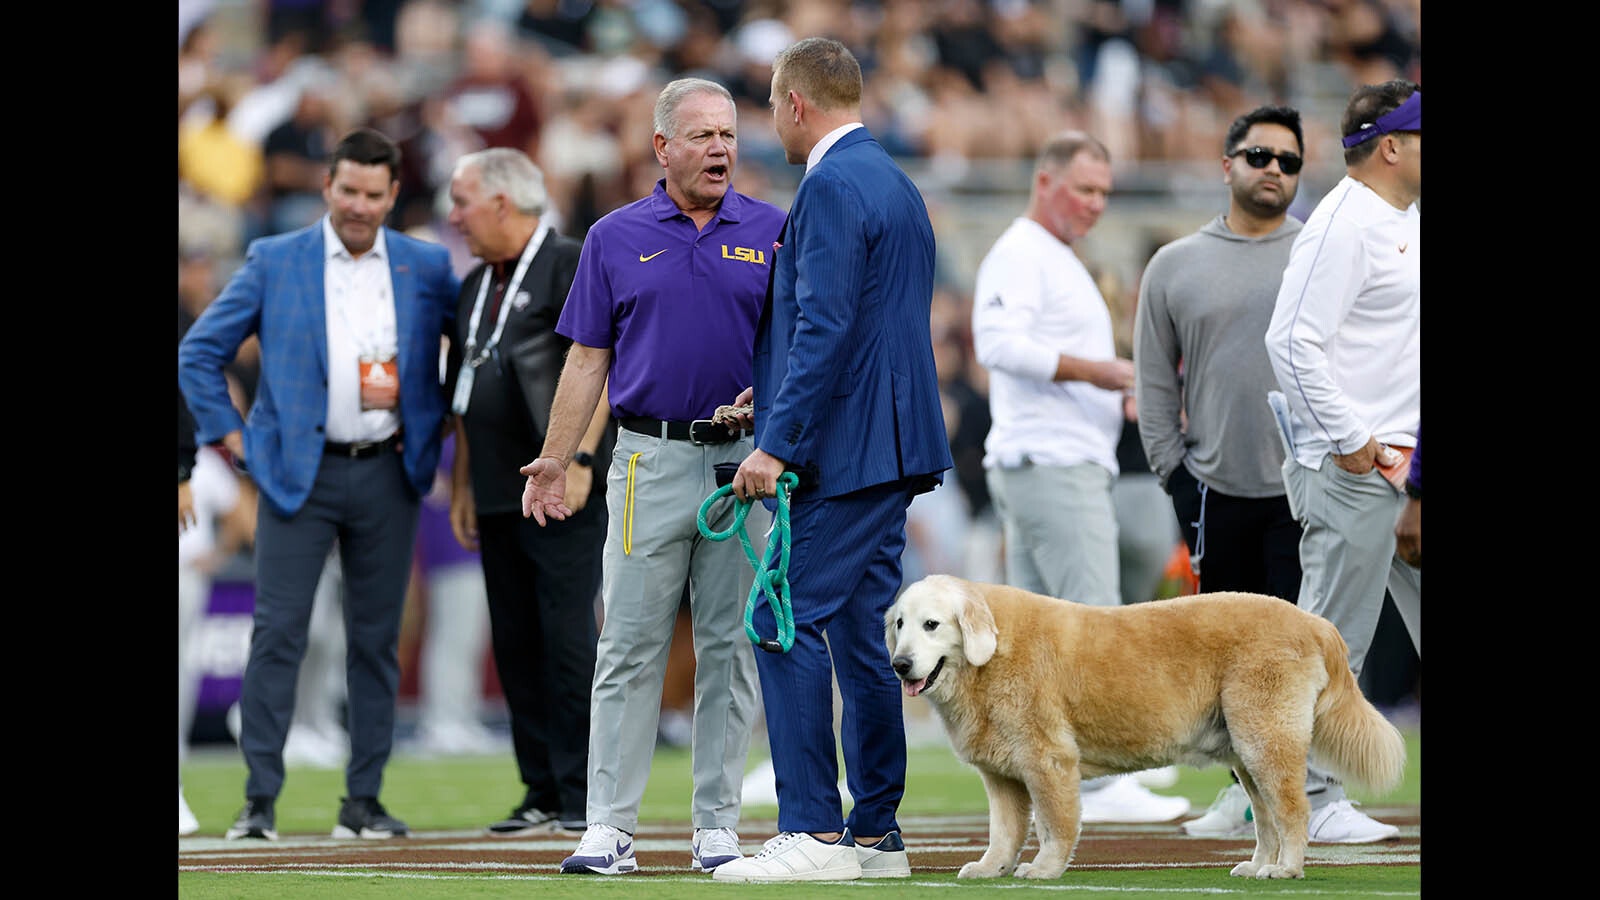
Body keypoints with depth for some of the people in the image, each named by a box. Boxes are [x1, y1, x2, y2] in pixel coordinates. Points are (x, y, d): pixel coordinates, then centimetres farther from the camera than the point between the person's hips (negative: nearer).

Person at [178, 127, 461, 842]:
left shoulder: (427, 267, 6)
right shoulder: (273, 261, 2)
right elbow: (199, 353, 5)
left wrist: (439, 424, 8)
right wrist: (231, 435, -1)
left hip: (388, 477, 2)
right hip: (299, 474, -2)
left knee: (376, 641, 5)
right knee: (277, 634, -7)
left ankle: (363, 801, 11)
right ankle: (260, 799, -5)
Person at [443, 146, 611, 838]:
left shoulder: (571, 266, -5)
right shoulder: (476, 285, 20)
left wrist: (579, 458, -20)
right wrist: (461, 483, 20)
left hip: (563, 493, -8)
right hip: (500, 495, 8)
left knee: (568, 637, -9)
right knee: (515, 644, 6)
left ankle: (584, 795, -5)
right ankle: (542, 793, 11)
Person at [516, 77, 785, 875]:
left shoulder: (773, 233, 6)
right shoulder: (616, 238, 6)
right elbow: (588, 359, 7)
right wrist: (554, 461, 1)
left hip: (745, 462, 1)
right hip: (651, 461, -1)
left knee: (730, 648, 4)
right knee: (630, 646, -2)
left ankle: (717, 825, 9)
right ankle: (609, 827, -1)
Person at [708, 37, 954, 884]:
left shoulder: (832, 186, -13)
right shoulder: (895, 183, 18)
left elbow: (827, 326, -21)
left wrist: (777, 443, -22)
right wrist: (777, 394, 29)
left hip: (843, 451, -10)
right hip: (890, 445, 10)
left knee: (787, 623, -10)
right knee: (861, 631, 11)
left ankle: (813, 830, -13)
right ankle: (875, 833, 12)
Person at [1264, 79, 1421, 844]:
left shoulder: (1405, 225, 17)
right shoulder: (1341, 227, -13)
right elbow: (1293, 341, -20)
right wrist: (1349, 440, -20)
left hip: (1403, 460, 10)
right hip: (1348, 467, -10)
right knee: (1335, 639, -5)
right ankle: (1309, 801, 1)